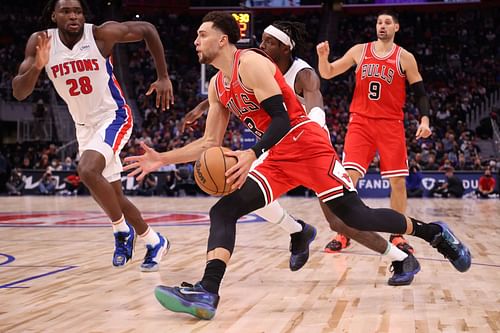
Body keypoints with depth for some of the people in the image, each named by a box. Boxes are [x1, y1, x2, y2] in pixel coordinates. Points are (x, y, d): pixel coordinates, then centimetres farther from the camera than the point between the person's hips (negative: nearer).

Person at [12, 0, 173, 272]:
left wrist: (163, 77, -7)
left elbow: (147, 29, -3)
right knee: (112, 197, 10)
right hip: (85, 126, 5)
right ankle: (154, 242, 31)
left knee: (87, 171, -30)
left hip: (113, 117, -5)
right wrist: (36, 68, -32)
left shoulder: (102, 34, -17)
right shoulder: (41, 42, -9)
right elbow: (18, 93, -12)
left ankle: (122, 229, -8)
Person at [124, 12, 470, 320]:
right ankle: (207, 292, -25)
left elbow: (281, 119, -20)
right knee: (223, 210, -10)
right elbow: (211, 142, 16)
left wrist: (252, 154, -34)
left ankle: (433, 231, 14)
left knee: (356, 216, -7)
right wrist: (163, 159, 8)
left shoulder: (250, 63, -13)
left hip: (307, 145, -8)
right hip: (276, 158, 8)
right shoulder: (217, 86, 12)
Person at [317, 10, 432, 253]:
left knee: (397, 180, -1)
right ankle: (343, 234, 1)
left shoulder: (405, 58, 3)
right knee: (348, 176, -10)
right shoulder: (359, 51, 7)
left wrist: (424, 119, -10)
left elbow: (419, 93, 6)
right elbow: (327, 74, 8)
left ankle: (397, 235, 14)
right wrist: (323, 57, -12)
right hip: (360, 122, 0)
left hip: (391, 124, 0)